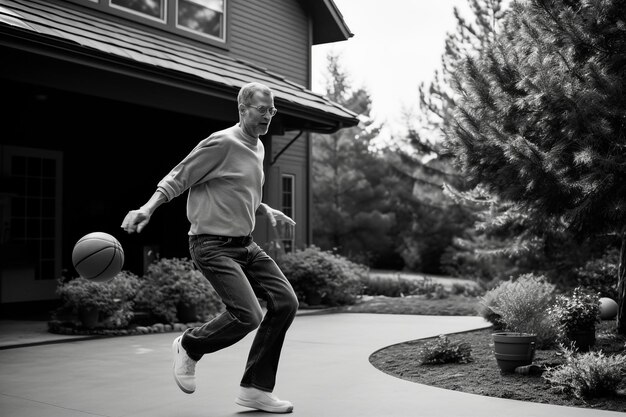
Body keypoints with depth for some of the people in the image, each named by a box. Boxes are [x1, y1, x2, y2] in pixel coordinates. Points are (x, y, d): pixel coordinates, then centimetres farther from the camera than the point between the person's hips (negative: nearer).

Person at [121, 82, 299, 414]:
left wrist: (266, 210, 21)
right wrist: (148, 208, -24)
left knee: (285, 302, -2)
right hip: (213, 245, -9)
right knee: (248, 316, -19)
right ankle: (189, 347, 12)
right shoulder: (222, 143, -13)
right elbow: (176, 178, -11)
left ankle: (255, 389, 8)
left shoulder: (258, 147, 14)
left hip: (245, 244, 9)